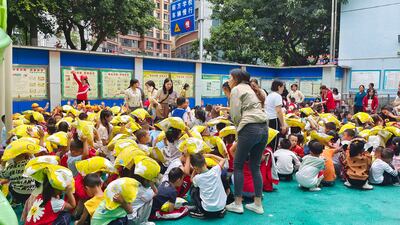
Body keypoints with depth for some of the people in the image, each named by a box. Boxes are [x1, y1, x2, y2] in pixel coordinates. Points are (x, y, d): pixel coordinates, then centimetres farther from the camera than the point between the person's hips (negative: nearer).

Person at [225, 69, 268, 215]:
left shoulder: (236, 89, 3)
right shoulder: (251, 89, 26)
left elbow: (235, 114, -3)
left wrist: (238, 128, 11)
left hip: (250, 129, -8)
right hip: (264, 128, 8)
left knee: (238, 165, 3)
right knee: (255, 166, 13)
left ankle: (237, 204, 8)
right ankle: (258, 204, 16)